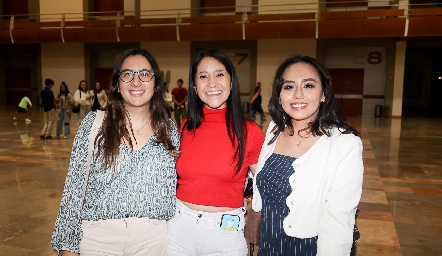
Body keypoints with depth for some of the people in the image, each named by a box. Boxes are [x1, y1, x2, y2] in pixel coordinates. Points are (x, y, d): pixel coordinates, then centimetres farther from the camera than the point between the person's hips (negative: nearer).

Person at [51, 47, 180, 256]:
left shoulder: (169, 129, 1)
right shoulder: (94, 123, -2)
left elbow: (174, 188, 6)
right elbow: (74, 185, -2)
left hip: (153, 238, 1)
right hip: (97, 235, 0)